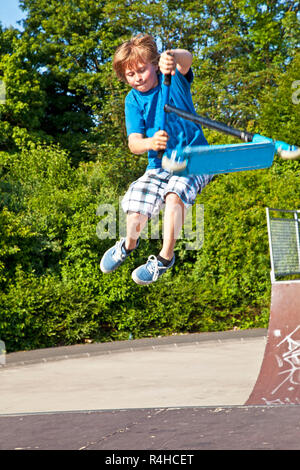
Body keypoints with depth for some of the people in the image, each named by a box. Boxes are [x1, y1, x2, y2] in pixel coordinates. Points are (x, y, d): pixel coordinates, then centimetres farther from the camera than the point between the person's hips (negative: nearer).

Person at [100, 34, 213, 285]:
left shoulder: (174, 79, -6)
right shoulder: (133, 100, 2)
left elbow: (186, 59, -31)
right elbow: (134, 143, -7)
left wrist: (173, 57, -56)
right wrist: (150, 143, -32)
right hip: (159, 165, 3)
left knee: (174, 196, -33)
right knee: (135, 215, -12)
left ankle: (166, 257, -14)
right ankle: (129, 244, 26)